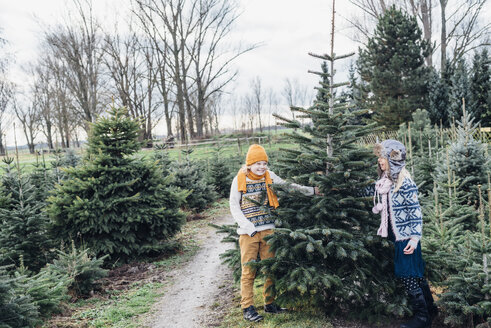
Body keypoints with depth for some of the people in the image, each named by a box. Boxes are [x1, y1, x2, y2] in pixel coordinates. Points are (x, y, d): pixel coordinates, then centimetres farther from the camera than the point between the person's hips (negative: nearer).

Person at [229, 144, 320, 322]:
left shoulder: (269, 177, 5)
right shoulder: (240, 180, -3)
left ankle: (269, 303, 23)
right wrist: (248, 226, -11)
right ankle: (247, 307, 10)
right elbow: (234, 206, -3)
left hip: (268, 229, 4)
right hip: (248, 232, -3)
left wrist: (311, 190, 1)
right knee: (248, 270, -1)